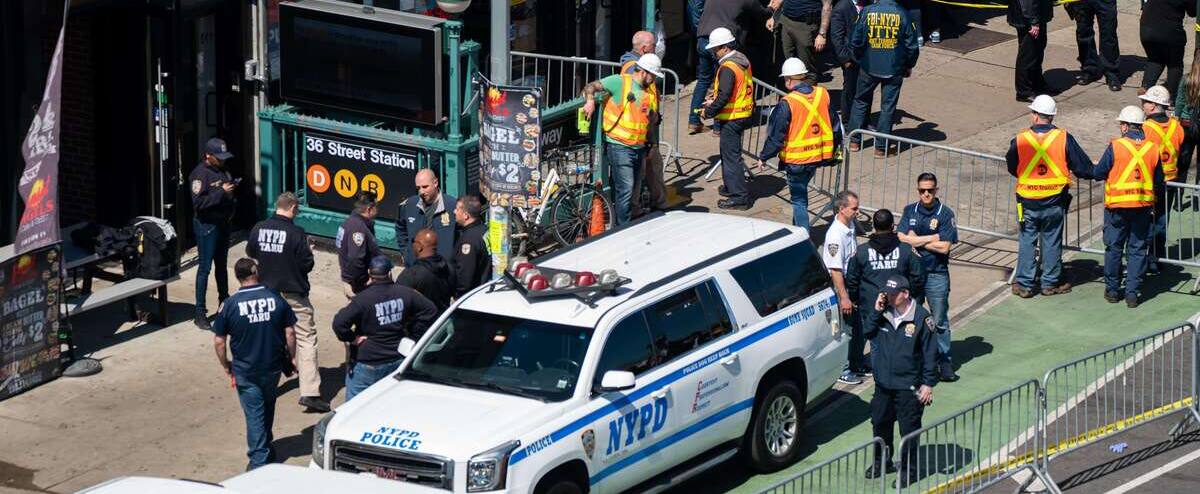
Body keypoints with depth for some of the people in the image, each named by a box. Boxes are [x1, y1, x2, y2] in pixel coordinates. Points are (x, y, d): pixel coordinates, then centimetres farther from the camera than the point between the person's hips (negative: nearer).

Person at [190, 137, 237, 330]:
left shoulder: (223, 171, 7)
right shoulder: (200, 174, -17)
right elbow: (198, 203, -25)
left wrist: (232, 205, 4)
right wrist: (221, 192, -27)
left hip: (223, 223, 8)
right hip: (206, 225, -8)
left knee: (222, 264, 21)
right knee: (205, 268, -7)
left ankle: (224, 300, 36)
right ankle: (200, 312, -6)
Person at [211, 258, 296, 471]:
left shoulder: (230, 305, -12)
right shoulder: (276, 299, -7)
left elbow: (219, 341, -8)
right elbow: (290, 333, -2)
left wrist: (226, 366, 6)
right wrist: (291, 358, 11)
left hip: (245, 371, -2)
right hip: (273, 366, 2)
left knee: (254, 413, 6)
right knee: (268, 407, 24)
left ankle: (259, 460, 7)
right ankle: (265, 449, 38)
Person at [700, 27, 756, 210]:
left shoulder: (727, 68, -22)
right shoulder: (743, 61, 8)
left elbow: (724, 97, -26)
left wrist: (708, 111, -13)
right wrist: (715, 97, 16)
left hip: (732, 118, -10)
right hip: (744, 114, 10)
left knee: (731, 156, -4)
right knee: (728, 152, 24)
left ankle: (739, 197, -2)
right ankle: (731, 186, 36)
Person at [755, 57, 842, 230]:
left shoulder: (787, 104, -20)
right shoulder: (823, 94, -2)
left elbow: (776, 136, -14)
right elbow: (835, 125, 9)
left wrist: (763, 157, 0)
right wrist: (835, 148, 25)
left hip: (796, 160, -6)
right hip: (820, 156, 6)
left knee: (798, 199, 5)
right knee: (802, 190, 25)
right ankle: (798, 227, 35)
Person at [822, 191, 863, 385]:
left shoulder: (850, 226, 3)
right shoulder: (835, 234, -26)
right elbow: (835, 269, -25)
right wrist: (844, 297, -24)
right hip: (841, 288, -9)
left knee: (860, 327, 19)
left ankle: (857, 364, 34)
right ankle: (842, 371, 14)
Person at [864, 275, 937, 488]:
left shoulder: (921, 318, -13)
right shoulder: (884, 314, 2)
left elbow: (930, 354, -9)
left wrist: (928, 384, -10)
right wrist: (876, 312, -6)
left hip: (909, 387, -6)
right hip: (883, 383, 6)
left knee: (909, 430, 2)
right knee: (880, 423, 18)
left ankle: (909, 470, 15)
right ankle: (882, 461, 37)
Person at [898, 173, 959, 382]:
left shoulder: (945, 214, -6)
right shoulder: (910, 211, 5)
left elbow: (944, 247, -14)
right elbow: (901, 238, -7)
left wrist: (916, 241, -10)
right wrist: (932, 238, -13)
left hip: (936, 275, -3)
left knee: (940, 321, 2)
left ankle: (944, 361, 10)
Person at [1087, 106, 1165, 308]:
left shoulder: (1115, 147, -11)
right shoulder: (1152, 148, 0)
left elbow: (1098, 173, -4)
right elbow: (1159, 181, 8)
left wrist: (1096, 167, 19)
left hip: (1117, 207, -3)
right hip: (1143, 207, 3)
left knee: (1114, 248, 11)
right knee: (1137, 249, 9)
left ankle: (1112, 289, 19)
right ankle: (1132, 293, 8)